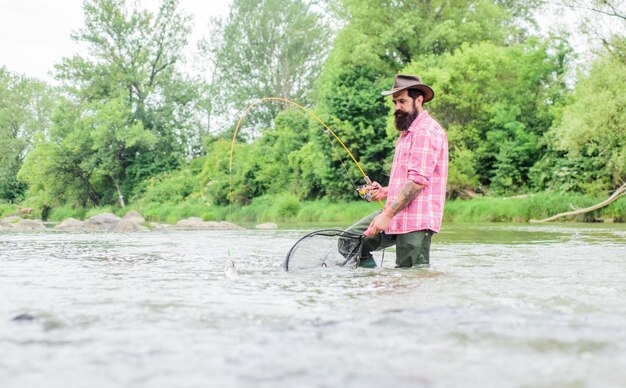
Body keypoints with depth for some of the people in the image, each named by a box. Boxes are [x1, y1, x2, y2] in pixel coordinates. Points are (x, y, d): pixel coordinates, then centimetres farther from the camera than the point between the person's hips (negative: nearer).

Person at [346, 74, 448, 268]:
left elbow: (418, 180, -21)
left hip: (414, 221, -10)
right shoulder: (407, 132, 23)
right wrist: (387, 191, 12)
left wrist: (388, 215, -22)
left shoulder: (426, 131, -12)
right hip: (397, 216, 10)